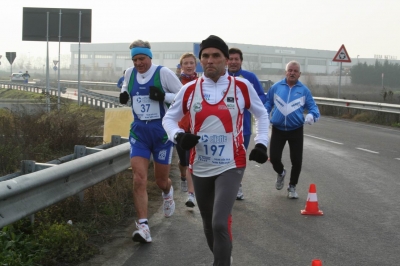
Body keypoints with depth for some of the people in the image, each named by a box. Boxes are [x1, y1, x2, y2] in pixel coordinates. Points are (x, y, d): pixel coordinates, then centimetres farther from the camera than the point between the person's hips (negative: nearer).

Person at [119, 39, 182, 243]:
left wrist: (163, 96, -24)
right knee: (139, 179, -12)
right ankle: (143, 227, -13)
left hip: (162, 132, -3)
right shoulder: (130, 73, 3)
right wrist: (124, 94, 2)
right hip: (139, 132, 3)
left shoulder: (163, 73, -11)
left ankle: (168, 193, 50)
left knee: (161, 180, 11)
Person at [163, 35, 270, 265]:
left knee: (220, 223, -18)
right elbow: (169, 118, 8)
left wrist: (261, 143, 0)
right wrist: (178, 135, -12)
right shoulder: (189, 90, -2)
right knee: (209, 225, 15)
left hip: (231, 166, -3)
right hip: (200, 168, 3)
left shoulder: (242, 87, -5)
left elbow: (262, 114, 10)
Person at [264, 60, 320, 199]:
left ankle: (292, 187, 25)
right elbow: (267, 103, 9)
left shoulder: (304, 90, 0)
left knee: (297, 161, 3)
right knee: (274, 158, -1)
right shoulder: (276, 87, 1)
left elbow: (313, 107, 1)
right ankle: (281, 173, 35)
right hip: (277, 129, 0)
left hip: (296, 131, 0)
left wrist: (311, 115, -20)